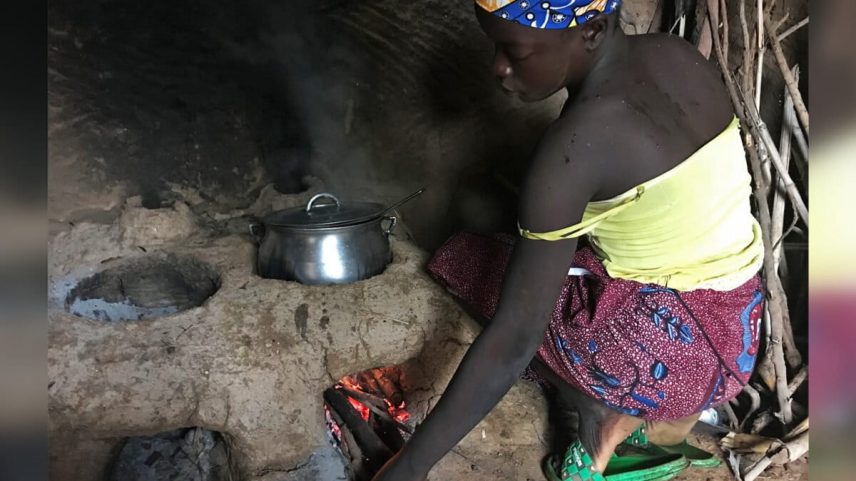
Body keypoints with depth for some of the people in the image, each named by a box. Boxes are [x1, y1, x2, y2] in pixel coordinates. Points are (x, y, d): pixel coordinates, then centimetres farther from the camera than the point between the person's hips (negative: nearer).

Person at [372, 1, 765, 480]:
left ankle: (605, 414, 7)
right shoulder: (676, 55, -3)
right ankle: (664, 412, 17)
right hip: (737, 327, 8)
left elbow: (513, 340, -25)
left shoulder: (576, 144, -26)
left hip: (679, 345, -8)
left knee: (464, 260, 3)